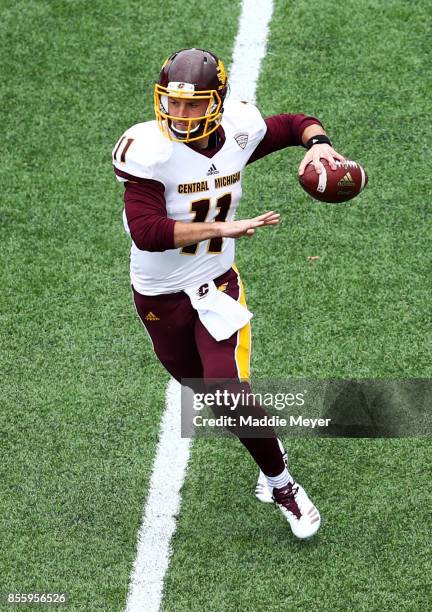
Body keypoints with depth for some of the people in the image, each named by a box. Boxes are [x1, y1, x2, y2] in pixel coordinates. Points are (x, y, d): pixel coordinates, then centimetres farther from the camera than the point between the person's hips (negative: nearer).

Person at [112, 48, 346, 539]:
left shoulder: (238, 131, -10)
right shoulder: (148, 149, -24)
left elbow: (295, 124, 10)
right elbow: (147, 231, -34)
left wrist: (318, 143, -12)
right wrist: (221, 228, -38)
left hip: (216, 286, 0)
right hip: (159, 297, 0)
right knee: (210, 392, 17)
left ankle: (282, 485, 9)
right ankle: (271, 454, 46)